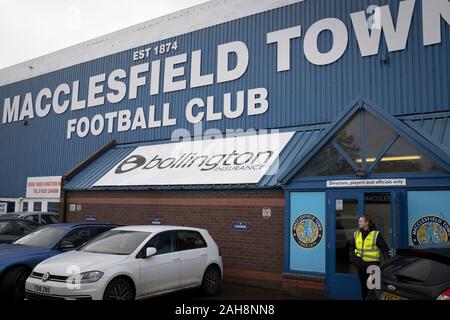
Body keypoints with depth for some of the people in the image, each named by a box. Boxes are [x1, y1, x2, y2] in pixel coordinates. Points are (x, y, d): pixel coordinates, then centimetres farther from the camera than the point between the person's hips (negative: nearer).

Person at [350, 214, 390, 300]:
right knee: (363, 285, 15)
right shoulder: (356, 234, 4)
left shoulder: (376, 234, -10)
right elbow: (352, 247, 15)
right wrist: (352, 257, 1)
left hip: (372, 264, -4)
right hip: (361, 264, 5)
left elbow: (384, 249, -8)